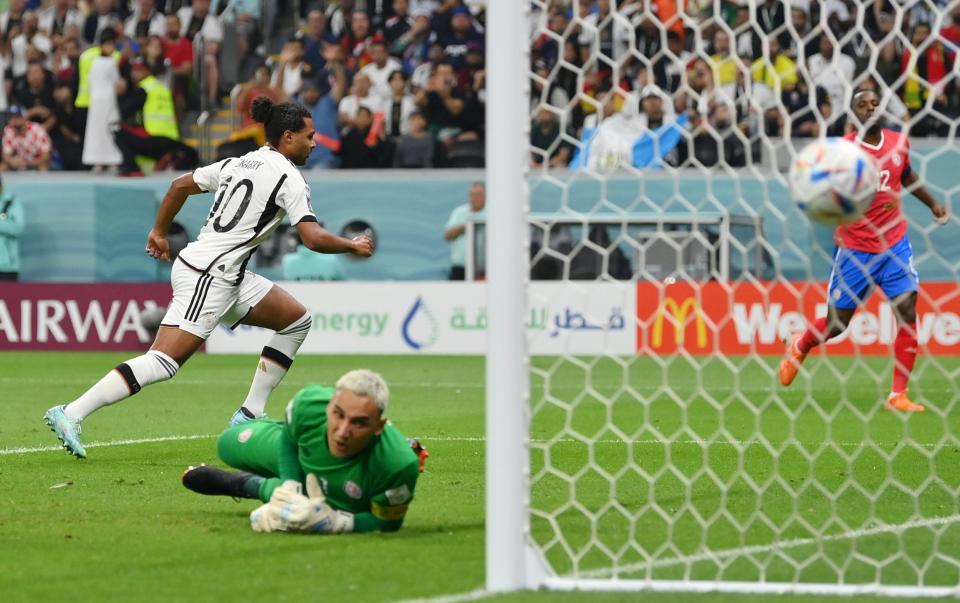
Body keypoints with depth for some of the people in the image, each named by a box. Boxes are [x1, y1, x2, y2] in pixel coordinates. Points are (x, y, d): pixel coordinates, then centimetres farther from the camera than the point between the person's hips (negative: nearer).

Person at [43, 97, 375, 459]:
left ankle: (250, 415, 15)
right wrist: (353, 247, -1)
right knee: (163, 363, -17)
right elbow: (313, 238, -17)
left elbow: (180, 185, 20)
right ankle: (71, 415, -21)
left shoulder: (239, 163, 15)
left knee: (297, 320, 15)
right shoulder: (288, 178, -9)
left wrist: (159, 232, 28)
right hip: (207, 276, -10)